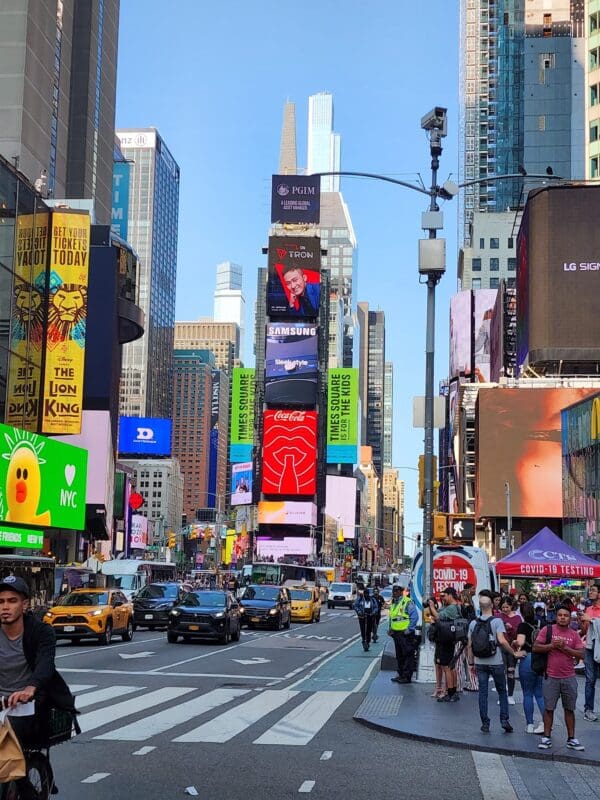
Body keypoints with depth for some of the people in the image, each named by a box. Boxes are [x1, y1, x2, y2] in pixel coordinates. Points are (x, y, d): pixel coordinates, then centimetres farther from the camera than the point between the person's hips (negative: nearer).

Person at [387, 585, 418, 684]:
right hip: (396, 633, 9)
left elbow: (414, 617, -17)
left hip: (405, 634, -9)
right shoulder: (393, 604, 15)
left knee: (408, 655, -4)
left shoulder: (408, 602, -11)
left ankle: (407, 676, -2)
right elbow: (391, 618, 25)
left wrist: (409, 629, -18)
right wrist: (390, 629, 13)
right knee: (399, 656, 15)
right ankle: (401, 674, 23)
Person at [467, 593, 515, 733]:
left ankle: (485, 723, 6)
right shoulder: (497, 621, -7)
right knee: (502, 691, 11)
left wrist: (471, 663, 11)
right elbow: (501, 640, -19)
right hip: (496, 662, -3)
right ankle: (504, 720, 4)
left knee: (483, 693, 6)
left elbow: (469, 645, 4)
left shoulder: (473, 623, 4)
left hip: (480, 663, 3)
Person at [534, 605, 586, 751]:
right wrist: (552, 645, -16)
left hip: (569, 678, 2)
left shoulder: (574, 635, 4)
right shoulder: (548, 630, -1)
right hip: (551, 677, -2)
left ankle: (571, 739, 16)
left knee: (569, 709, 9)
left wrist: (564, 647, -15)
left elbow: (581, 654, -5)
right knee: (548, 708, 3)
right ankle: (547, 737, 11)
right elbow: (535, 647, -5)